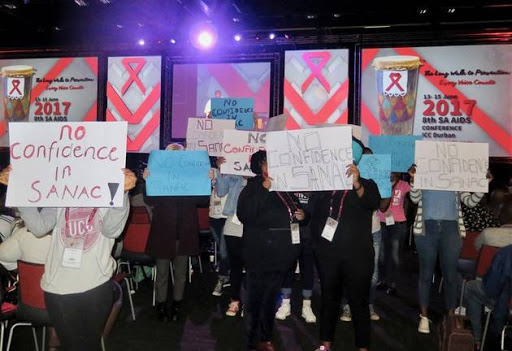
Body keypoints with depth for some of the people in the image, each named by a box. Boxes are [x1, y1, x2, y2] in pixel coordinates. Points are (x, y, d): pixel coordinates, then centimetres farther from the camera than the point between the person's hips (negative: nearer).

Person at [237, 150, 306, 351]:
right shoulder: (253, 187, -5)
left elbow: (296, 211, 26)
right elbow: (244, 216, -21)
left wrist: (302, 216, 2)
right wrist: (264, 189, -22)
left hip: (282, 254, 6)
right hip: (260, 255, -6)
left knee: (271, 299, 18)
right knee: (255, 299, 0)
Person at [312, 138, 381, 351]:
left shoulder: (366, 185, 0)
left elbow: (373, 203, -23)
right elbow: (315, 217, 11)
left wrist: (356, 184, -41)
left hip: (357, 255, -3)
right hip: (327, 254, 3)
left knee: (359, 302, 3)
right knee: (329, 299, 13)